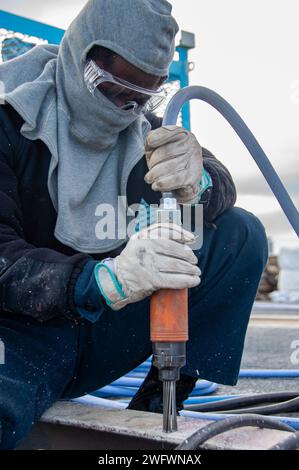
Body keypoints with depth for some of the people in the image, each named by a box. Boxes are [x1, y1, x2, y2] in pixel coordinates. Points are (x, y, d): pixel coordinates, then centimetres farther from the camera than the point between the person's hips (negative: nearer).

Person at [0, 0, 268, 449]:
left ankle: (157, 407, -9)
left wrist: (196, 183, -30)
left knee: (242, 234, -8)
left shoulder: (143, 125, 4)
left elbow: (223, 190, -5)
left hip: (105, 329, 6)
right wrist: (105, 280, -41)